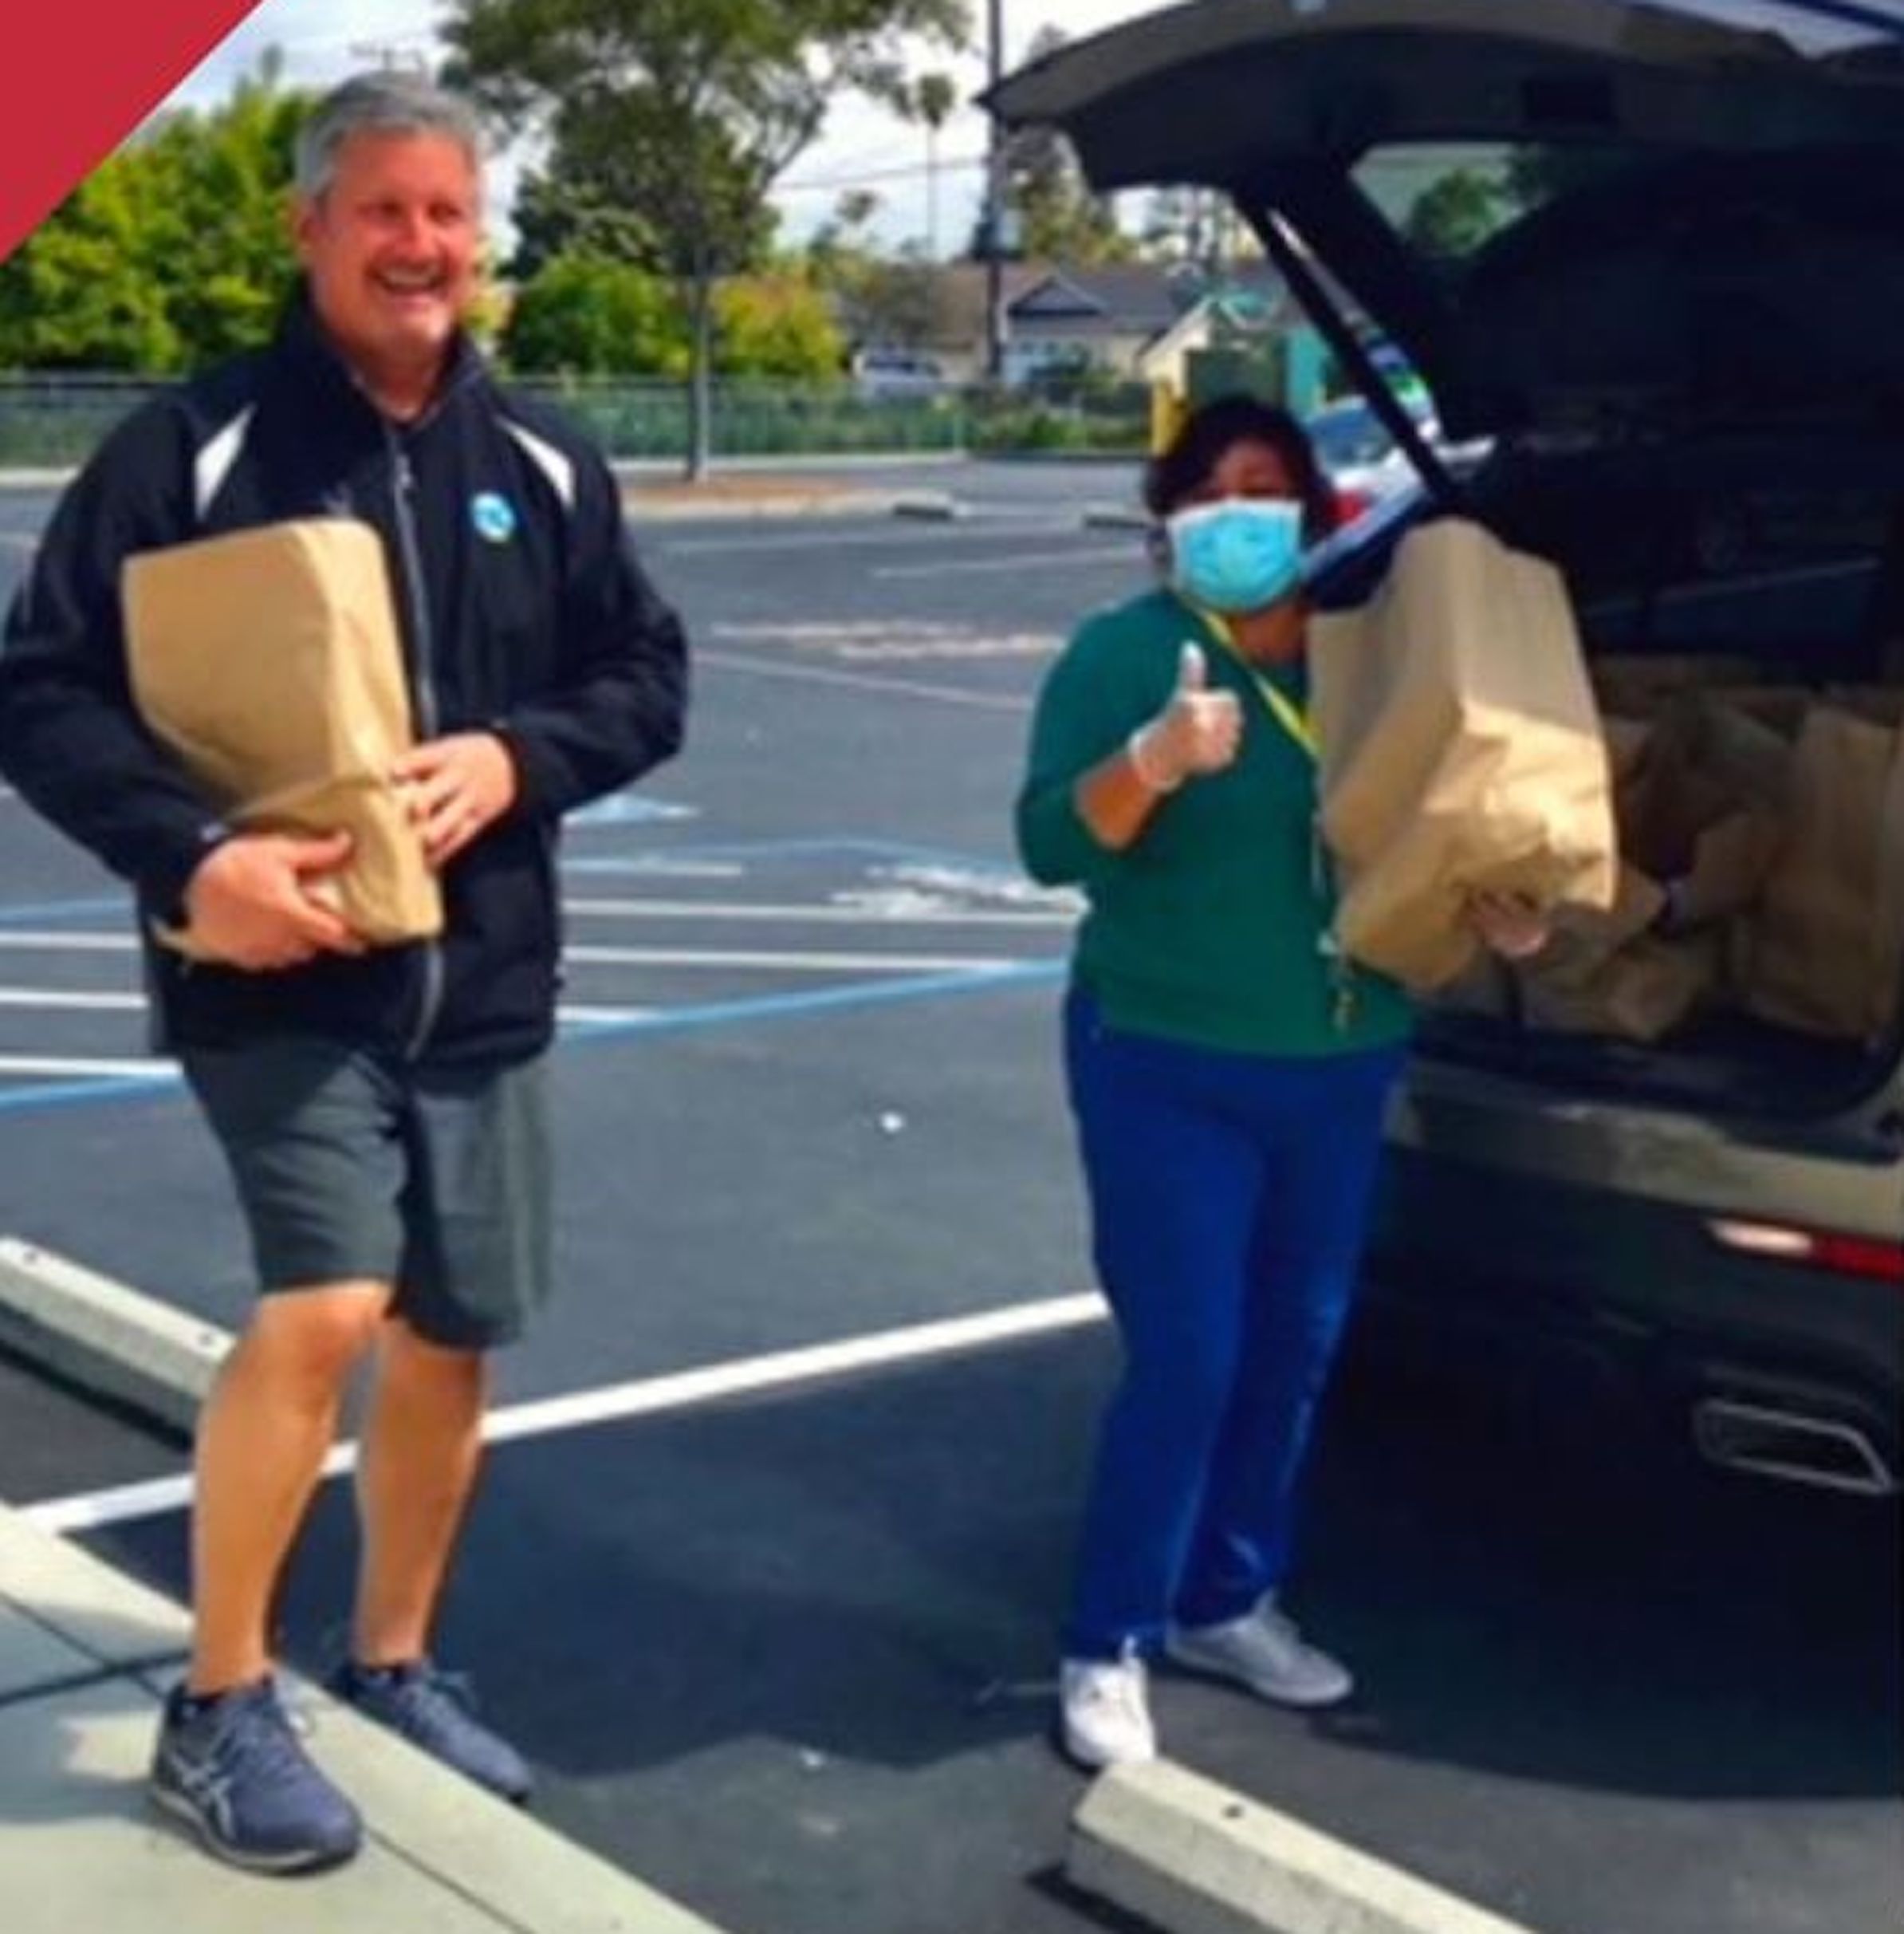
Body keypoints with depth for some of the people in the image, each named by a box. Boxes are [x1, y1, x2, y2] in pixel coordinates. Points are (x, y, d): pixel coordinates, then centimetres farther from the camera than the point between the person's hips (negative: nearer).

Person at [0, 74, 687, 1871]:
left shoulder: (540, 463, 7)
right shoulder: (192, 444, -7)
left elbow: (649, 678, 11)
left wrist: (515, 757, -10)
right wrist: (190, 856, -25)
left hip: (480, 980, 5)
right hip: (280, 972, -5)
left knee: (449, 1341, 12)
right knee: (326, 1308, -20)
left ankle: (391, 1665, 33)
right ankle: (218, 1710, -1)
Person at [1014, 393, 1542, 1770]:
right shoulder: (1128, 648, -7)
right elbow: (1050, 842, -16)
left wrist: (1494, 906, -1)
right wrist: (1150, 761, -33)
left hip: (1342, 1068, 6)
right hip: (1169, 1069, -5)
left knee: (1296, 1354, 13)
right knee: (1187, 1362, -7)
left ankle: (1229, 1603, 30)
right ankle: (1109, 1646, 7)